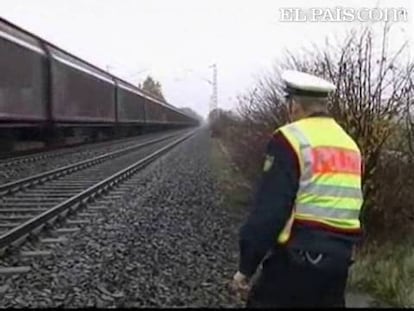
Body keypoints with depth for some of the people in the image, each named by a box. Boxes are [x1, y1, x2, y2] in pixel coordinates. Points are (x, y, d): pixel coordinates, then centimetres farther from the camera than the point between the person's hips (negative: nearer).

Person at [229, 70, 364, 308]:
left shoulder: (291, 139, -10)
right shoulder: (350, 144, 13)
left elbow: (269, 208, -16)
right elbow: (344, 204, 13)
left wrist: (247, 266, -11)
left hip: (299, 255, -7)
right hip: (340, 257, 8)